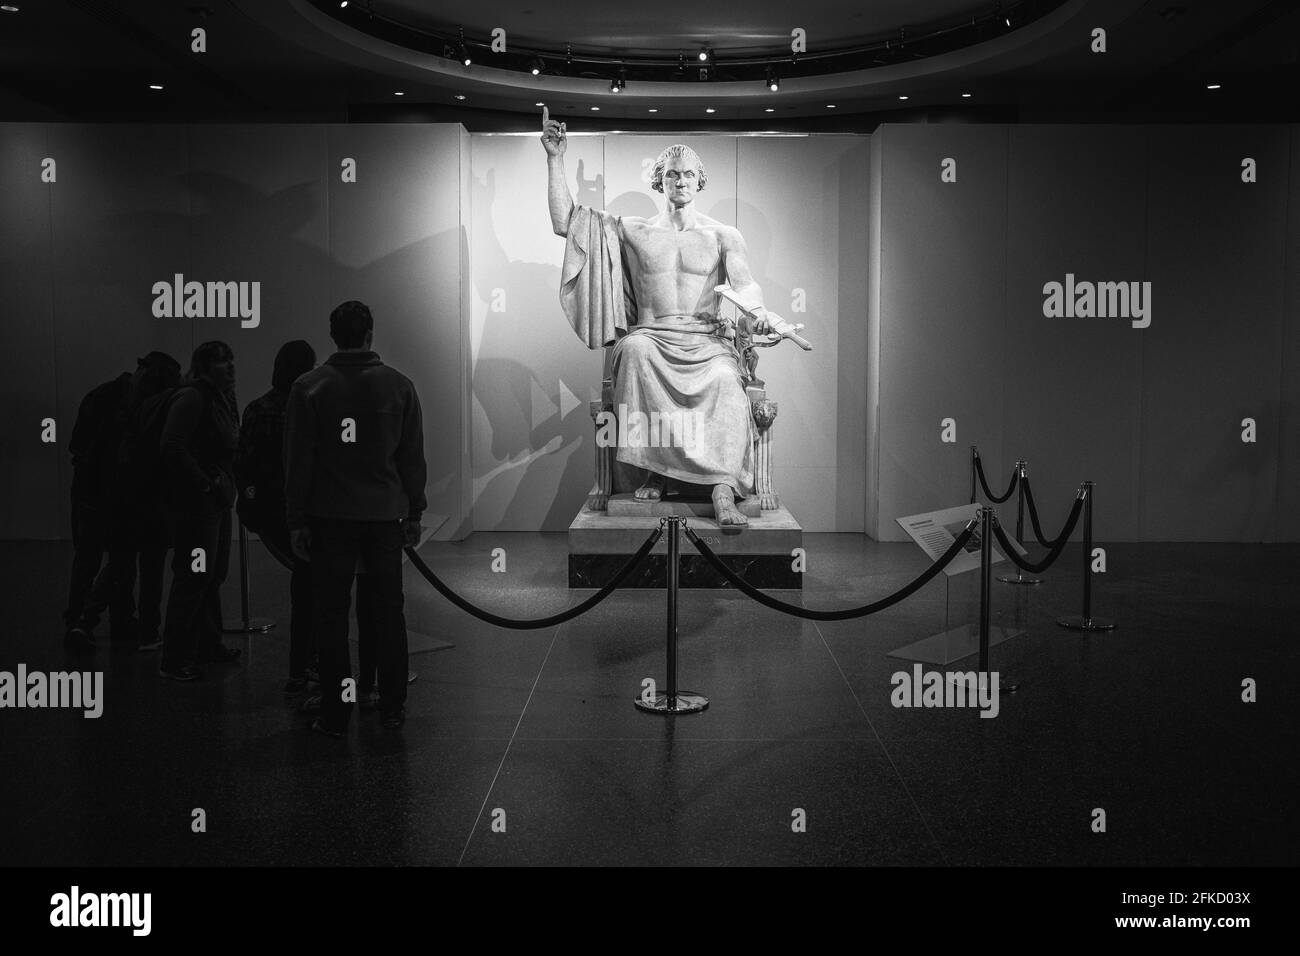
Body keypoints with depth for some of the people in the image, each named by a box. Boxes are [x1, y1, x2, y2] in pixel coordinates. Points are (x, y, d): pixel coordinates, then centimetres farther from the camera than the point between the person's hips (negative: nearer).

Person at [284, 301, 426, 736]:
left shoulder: (308, 388, -2)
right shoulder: (399, 385, 2)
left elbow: (298, 461, -2)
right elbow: (413, 457, 5)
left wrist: (296, 520, 2)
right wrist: (414, 513, 12)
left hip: (330, 519, -1)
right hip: (385, 515, 2)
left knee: (331, 614, 5)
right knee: (387, 610, 11)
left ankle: (335, 713, 8)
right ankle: (393, 707, 17)